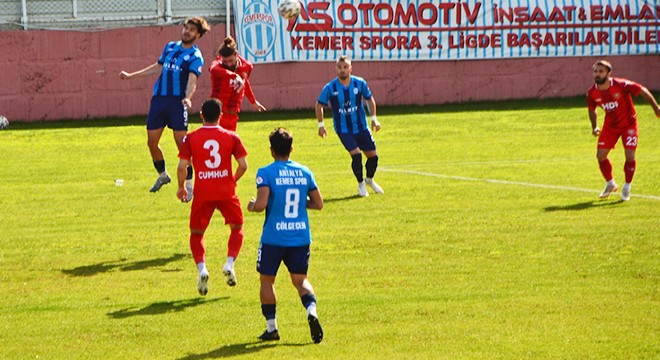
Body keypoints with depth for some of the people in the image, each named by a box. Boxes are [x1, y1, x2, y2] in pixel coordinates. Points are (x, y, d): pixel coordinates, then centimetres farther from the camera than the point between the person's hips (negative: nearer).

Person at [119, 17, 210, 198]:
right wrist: (131, 75, 34)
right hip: (158, 99, 6)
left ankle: (189, 184, -1)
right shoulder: (170, 47, 15)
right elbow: (157, 68, 28)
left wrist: (188, 98, -40)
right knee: (152, 142, 8)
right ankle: (162, 175, 31)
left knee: (181, 143, -10)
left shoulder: (195, 57, -4)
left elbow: (192, 80, -20)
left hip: (177, 102, -6)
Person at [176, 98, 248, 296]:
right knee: (237, 228, 21)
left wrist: (181, 187, 9)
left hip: (202, 194, 0)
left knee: (196, 234, 15)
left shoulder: (191, 138, -2)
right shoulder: (231, 137, 1)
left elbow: (182, 166, -7)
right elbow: (243, 165, -1)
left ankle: (201, 268, -8)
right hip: (226, 192, 0)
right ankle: (230, 263, -2)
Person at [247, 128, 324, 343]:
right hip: (301, 237, 3)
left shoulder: (266, 173, -9)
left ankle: (271, 327, 12)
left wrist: (252, 205, 3)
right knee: (300, 279, 9)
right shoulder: (304, 172, 4)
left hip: (274, 237, -3)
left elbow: (261, 204, -19)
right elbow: (318, 203, 8)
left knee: (267, 279, 13)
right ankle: (311, 311, -19)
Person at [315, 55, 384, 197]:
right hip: (343, 130, -3)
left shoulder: (360, 83, -8)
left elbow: (370, 99, 9)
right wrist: (321, 125, -1)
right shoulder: (330, 88, -13)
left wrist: (374, 118, 3)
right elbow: (319, 104, 2)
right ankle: (361, 184, 6)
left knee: (373, 155, 4)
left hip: (361, 127, 3)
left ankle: (370, 180, 35)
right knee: (356, 154, -19)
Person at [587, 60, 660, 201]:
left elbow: (643, 91, -14)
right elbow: (592, 110, 7)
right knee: (601, 155, -4)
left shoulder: (621, 85, -27)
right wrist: (594, 127, -8)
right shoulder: (592, 93, -14)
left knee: (630, 156, -14)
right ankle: (610, 184, 21)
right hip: (610, 125, 4)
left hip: (628, 123, -4)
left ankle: (627, 187, 9)